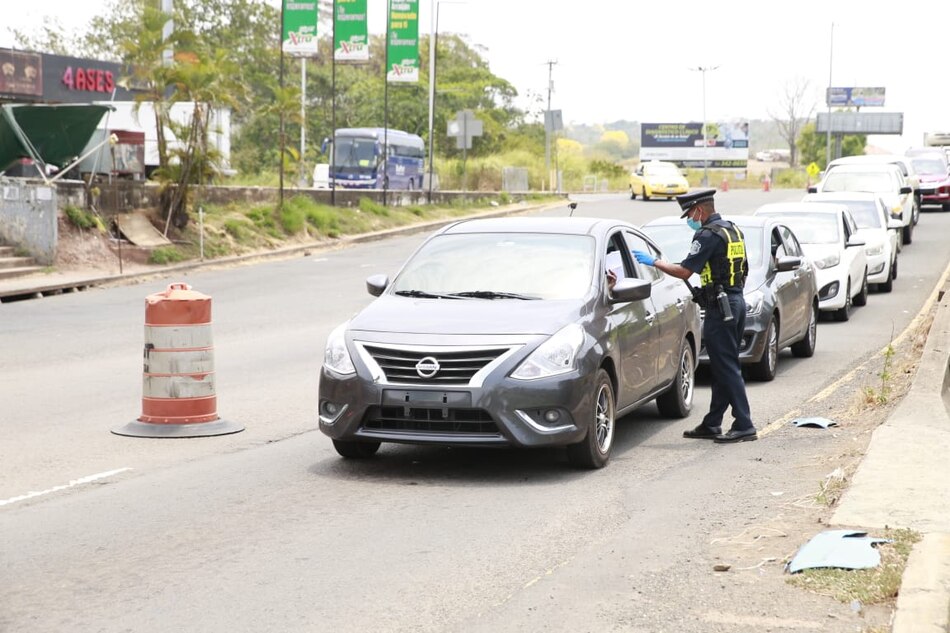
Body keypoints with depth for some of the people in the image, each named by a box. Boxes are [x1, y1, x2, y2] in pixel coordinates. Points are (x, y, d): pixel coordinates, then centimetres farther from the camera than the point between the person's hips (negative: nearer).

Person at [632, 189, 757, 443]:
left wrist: (653, 261, -8)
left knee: (726, 369, -7)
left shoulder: (709, 235, -15)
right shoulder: (733, 230, 14)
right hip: (737, 301, 10)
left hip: (720, 307, -10)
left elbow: (684, 271, -18)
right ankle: (712, 425, 19)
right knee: (725, 367, 12)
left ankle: (744, 426, -8)